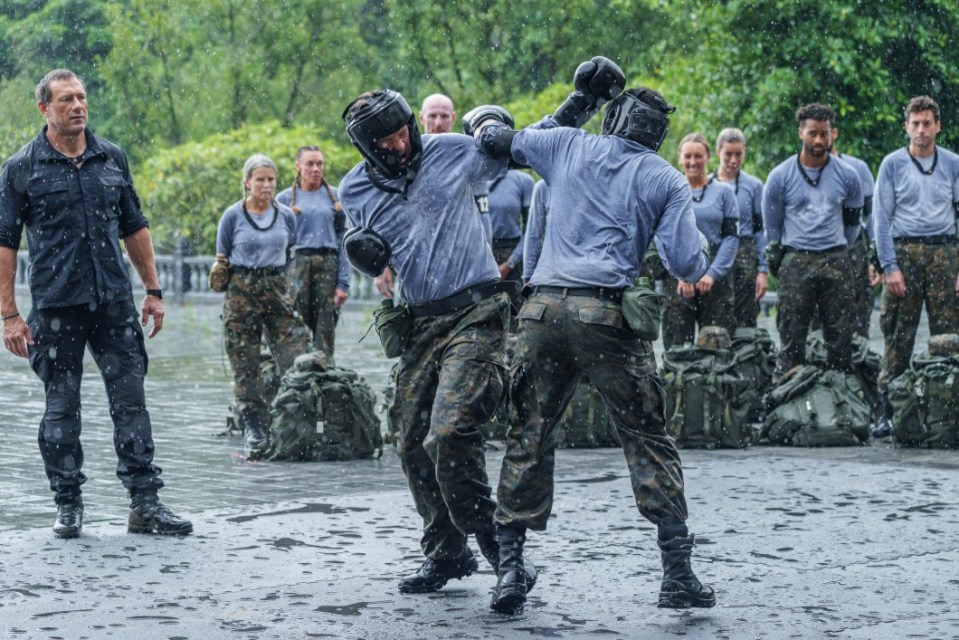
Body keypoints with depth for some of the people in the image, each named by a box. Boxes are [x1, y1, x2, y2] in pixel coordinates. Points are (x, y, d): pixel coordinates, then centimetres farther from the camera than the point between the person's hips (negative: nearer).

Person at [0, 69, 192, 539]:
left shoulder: (112, 158, 10)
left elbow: (134, 229, 17)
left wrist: (153, 291, 12)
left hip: (115, 301, 3)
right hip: (55, 306, -3)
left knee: (131, 401, 1)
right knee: (61, 408, 4)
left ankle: (145, 504, 5)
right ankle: (68, 506, 15)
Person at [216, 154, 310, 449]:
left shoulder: (287, 215, 8)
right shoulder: (233, 216, 1)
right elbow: (221, 259, 7)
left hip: (278, 289, 2)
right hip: (241, 292, -2)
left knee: (296, 356, -10)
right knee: (245, 364, 0)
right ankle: (253, 425, 8)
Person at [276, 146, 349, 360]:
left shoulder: (334, 196, 10)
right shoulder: (286, 198, 8)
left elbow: (343, 241, 7)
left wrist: (343, 283, -1)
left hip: (329, 266, 1)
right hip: (297, 266, -1)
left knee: (325, 334, -1)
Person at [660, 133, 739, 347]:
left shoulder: (723, 192, 10)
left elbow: (731, 236, 4)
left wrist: (713, 274, -9)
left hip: (715, 279, 0)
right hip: (677, 279, 0)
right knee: (676, 344, -4)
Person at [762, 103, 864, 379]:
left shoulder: (846, 176, 5)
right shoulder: (780, 177, 1)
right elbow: (772, 227, 9)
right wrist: (777, 260, 10)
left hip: (835, 263, 2)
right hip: (795, 263, -2)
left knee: (840, 336, 4)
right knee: (791, 338, -2)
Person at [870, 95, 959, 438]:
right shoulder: (893, 164, 5)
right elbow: (881, 217, 2)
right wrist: (890, 266, -7)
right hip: (904, 252, -1)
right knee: (897, 337, -2)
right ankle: (888, 411, 2)